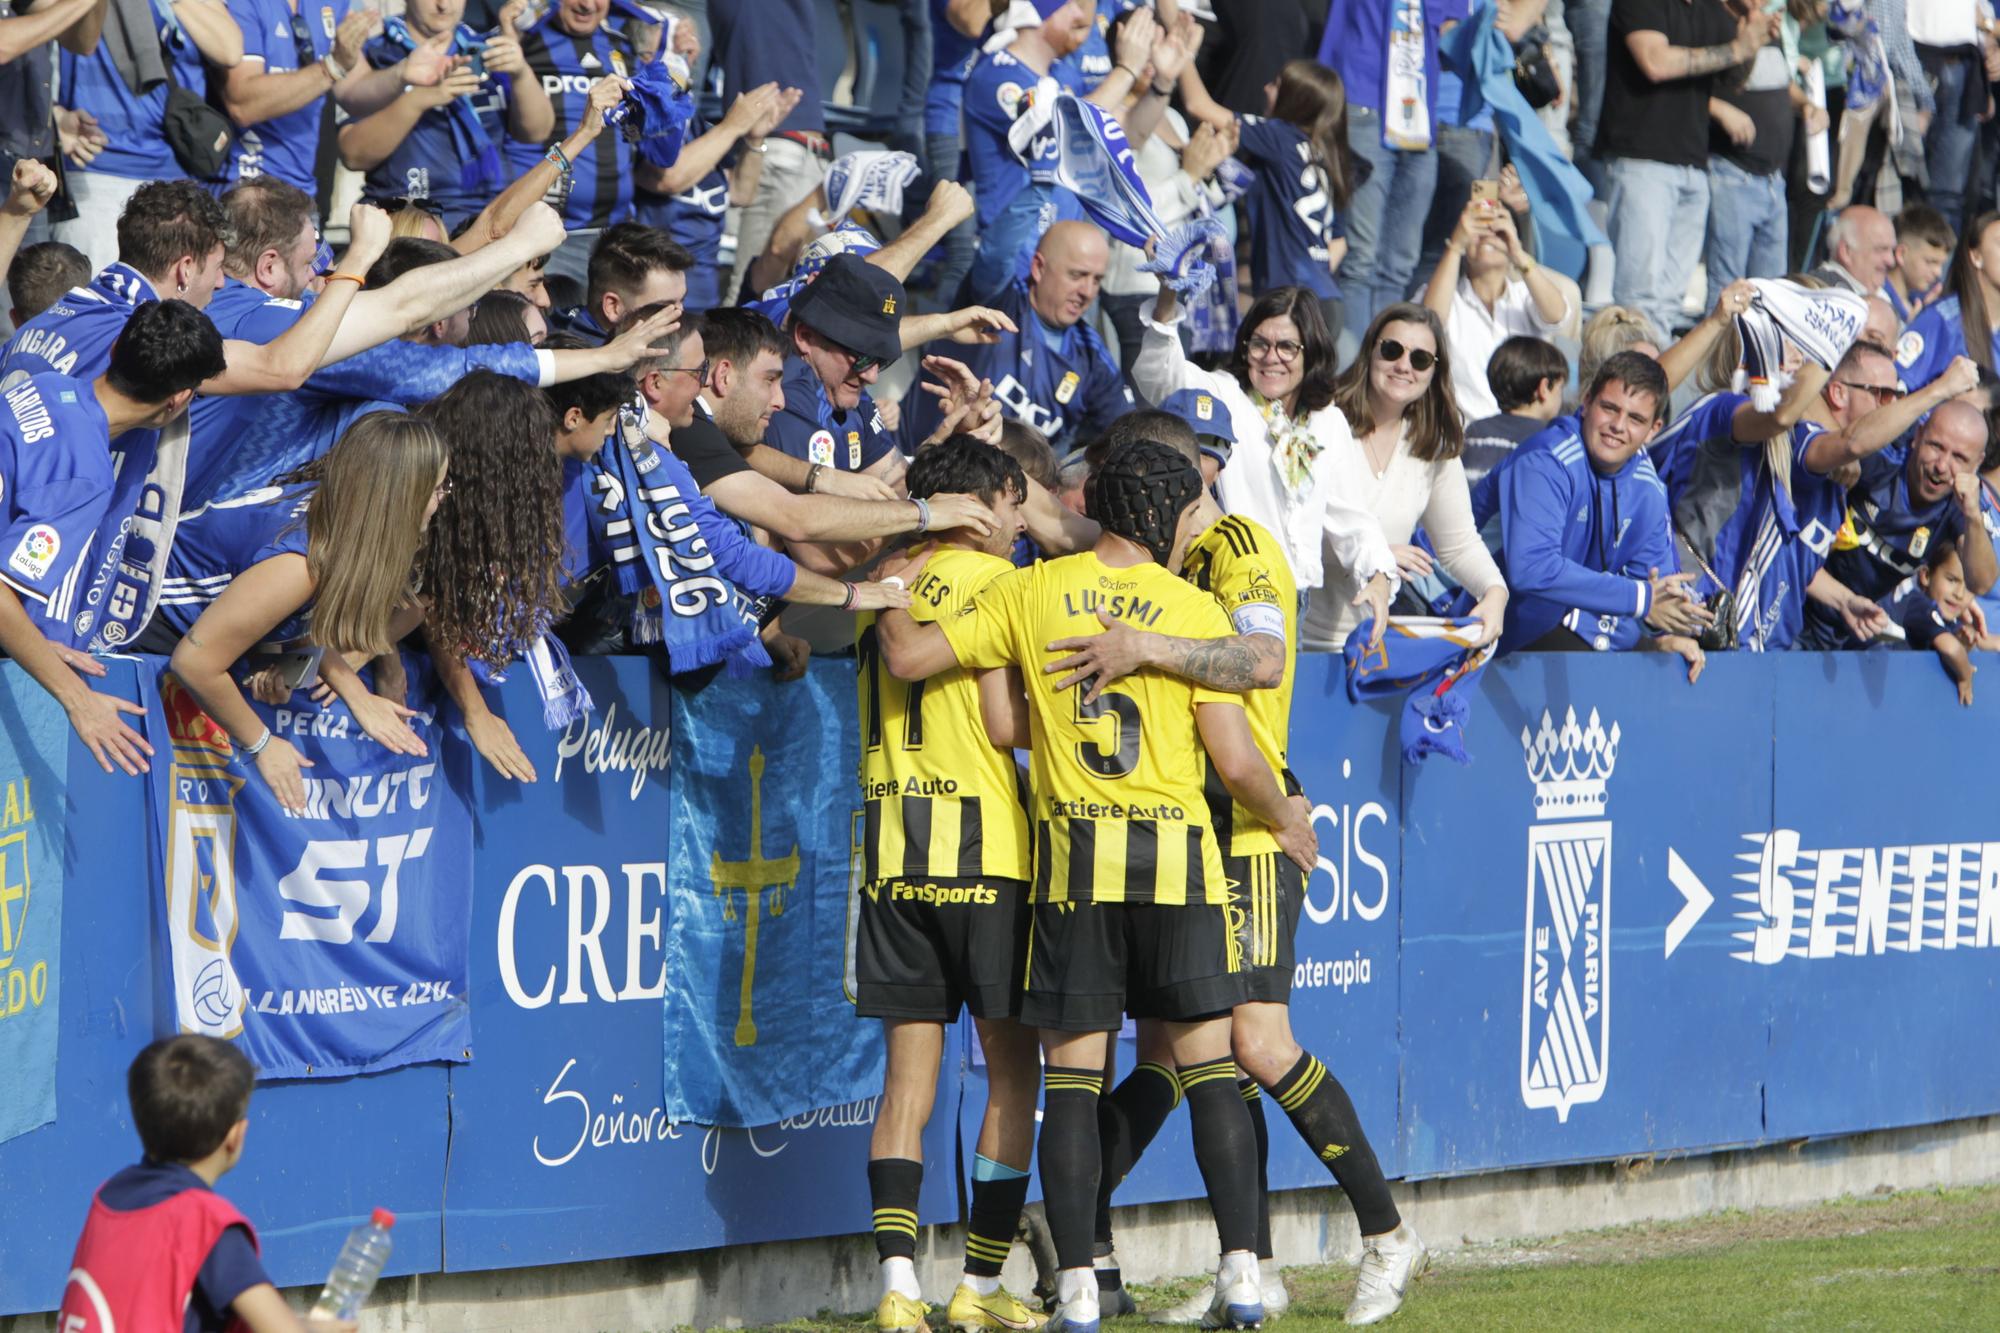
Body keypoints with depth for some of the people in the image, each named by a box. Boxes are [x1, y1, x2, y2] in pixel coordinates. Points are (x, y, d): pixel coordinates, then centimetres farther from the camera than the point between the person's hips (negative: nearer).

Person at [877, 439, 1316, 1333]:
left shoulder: (1031, 594, 2)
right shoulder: (1193, 610, -2)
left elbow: (909, 659, 0)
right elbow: (1235, 759, -6)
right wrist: (1284, 819, 13)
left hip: (1073, 856, 1)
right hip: (1176, 856, -1)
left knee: (1072, 1074, 3)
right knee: (1209, 1066, 5)